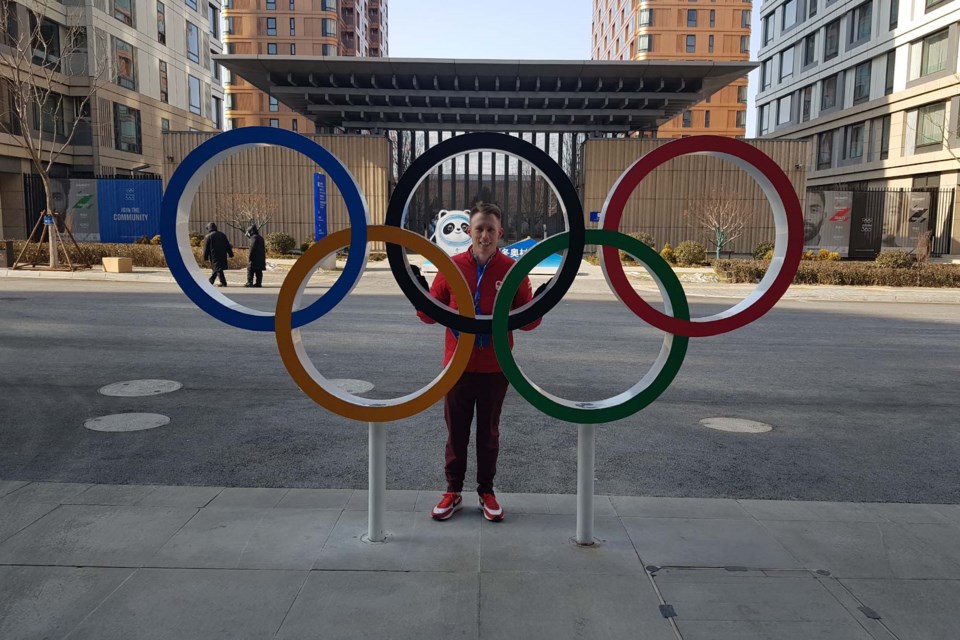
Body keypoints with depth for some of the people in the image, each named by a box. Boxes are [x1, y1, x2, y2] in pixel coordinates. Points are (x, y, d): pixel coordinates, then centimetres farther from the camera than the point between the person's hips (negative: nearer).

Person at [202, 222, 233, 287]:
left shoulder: (208, 236, -5)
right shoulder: (222, 234, 10)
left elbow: (206, 248, -4)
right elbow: (228, 245, 12)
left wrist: (205, 258, 2)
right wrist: (230, 254, 15)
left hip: (214, 255, -6)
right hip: (223, 255, 6)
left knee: (218, 269, -2)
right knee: (217, 269, 15)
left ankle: (223, 282, -6)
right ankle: (210, 281, 27)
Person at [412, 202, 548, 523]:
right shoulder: (452, 267, -3)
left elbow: (526, 323, 0)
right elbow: (430, 315, 1)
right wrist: (420, 293, -17)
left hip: (495, 369, 0)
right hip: (457, 366, 1)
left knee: (489, 432, 13)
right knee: (456, 431, 11)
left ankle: (487, 491, 28)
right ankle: (453, 491, 26)